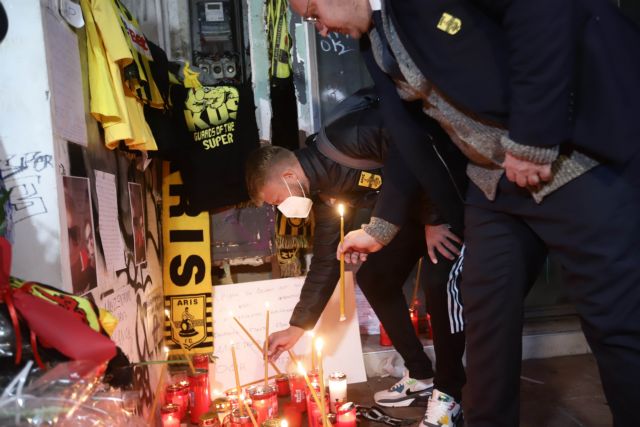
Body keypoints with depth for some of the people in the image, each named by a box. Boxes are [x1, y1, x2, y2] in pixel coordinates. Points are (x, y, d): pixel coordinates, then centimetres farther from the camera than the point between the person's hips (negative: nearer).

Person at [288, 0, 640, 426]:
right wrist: (381, 226, 18)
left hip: (581, 156, -7)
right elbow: (410, 140, 16)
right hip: (496, 181, 8)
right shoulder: (376, 43, 10)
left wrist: (531, 140, -23)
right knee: (486, 311, 11)